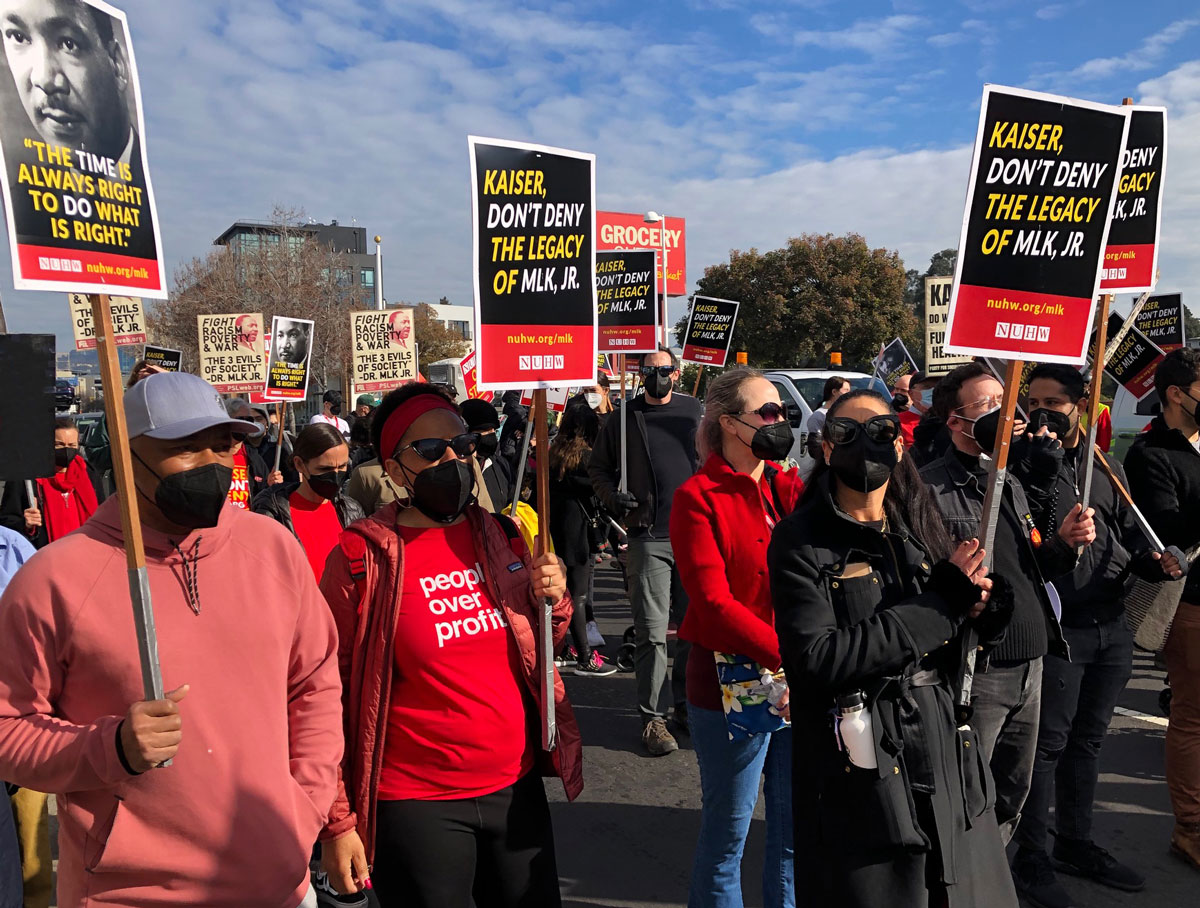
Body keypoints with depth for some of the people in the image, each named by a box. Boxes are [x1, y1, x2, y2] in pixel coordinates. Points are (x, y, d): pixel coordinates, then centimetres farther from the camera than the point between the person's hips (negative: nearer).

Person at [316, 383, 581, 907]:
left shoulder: (501, 535, 2)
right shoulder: (361, 558, -12)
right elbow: (329, 696, -8)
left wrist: (553, 603, -7)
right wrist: (337, 822, -7)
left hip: (518, 788, 5)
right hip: (415, 805, -5)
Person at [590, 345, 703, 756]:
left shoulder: (695, 410, 8)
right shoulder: (625, 417, 4)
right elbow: (598, 468, 11)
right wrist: (613, 498, -6)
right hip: (649, 538, -2)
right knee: (652, 632, -2)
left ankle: (687, 707, 27)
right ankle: (651, 718, 10)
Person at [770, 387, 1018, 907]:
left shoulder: (920, 526, 7)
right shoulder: (799, 541, -10)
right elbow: (818, 659, -22)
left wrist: (976, 600, -10)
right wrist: (940, 605, -17)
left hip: (947, 767, 6)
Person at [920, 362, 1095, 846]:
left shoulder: (1011, 482, 14)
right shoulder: (931, 488, -14)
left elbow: (1028, 569, 20)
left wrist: (1064, 542, 2)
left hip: (1029, 667, 9)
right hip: (974, 673, -8)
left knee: (1011, 798, 21)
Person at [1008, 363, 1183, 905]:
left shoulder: (1107, 467, 11)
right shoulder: (1020, 464, -8)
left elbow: (1130, 535, 16)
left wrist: (1154, 562, -5)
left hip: (1112, 626, 6)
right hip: (1057, 627, -6)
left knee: (1087, 740, 18)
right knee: (1048, 743, 2)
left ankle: (1075, 841, 35)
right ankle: (1031, 857, 17)